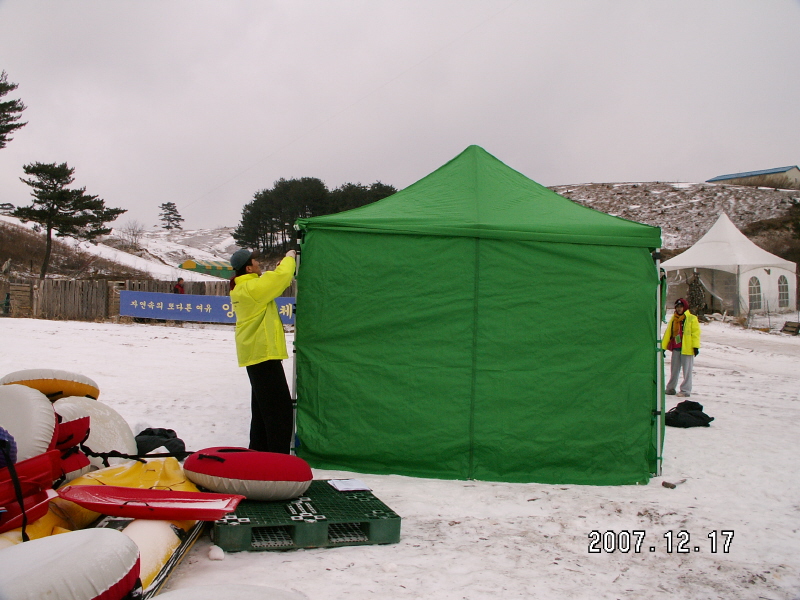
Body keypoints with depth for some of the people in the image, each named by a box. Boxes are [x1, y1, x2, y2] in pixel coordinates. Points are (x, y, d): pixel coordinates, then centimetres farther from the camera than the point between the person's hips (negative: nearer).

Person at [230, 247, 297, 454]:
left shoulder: (240, 289, 13)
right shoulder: (253, 287, -18)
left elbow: (270, 284, 21)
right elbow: (281, 277, -24)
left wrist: (278, 270, 7)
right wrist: (289, 258, -6)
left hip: (254, 353, 11)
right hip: (264, 353, -11)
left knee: (262, 406, 18)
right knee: (280, 407, -9)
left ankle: (259, 450, 26)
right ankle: (279, 455, -9)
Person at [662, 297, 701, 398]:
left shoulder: (692, 319, -1)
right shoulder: (673, 319, 14)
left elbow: (695, 333, -5)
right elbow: (668, 333, 16)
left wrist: (696, 346, -12)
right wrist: (663, 347, 13)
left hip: (687, 348, -5)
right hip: (675, 348, 5)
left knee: (687, 370, -2)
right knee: (674, 370, 13)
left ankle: (685, 390, 2)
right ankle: (671, 388, 22)